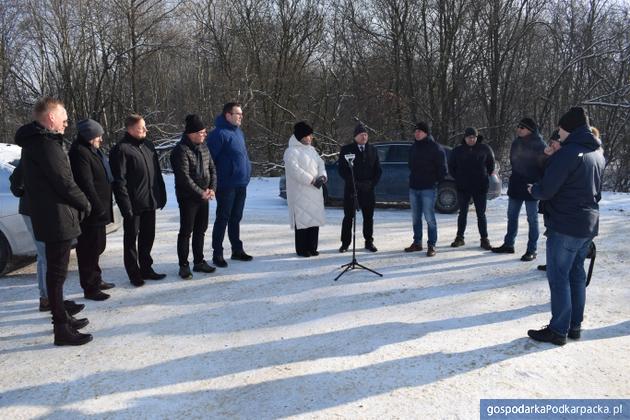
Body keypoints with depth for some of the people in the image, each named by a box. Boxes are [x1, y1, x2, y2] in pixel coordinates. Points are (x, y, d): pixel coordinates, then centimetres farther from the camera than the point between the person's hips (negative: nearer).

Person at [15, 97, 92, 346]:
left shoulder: (35, 141, 15)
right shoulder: (46, 144, -18)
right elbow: (64, 182, -21)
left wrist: (78, 204, 8)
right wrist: (84, 204, -4)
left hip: (49, 218, 10)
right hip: (57, 219, -10)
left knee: (55, 271, 18)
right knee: (57, 273, -4)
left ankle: (62, 318, 31)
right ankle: (62, 329, 5)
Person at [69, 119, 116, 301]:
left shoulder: (92, 151, 16)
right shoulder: (79, 153, -16)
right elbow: (86, 184, -22)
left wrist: (103, 207, 19)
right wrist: (98, 207, -21)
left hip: (98, 210, 10)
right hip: (91, 212, -10)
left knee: (98, 246, 19)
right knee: (89, 248, -3)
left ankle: (96, 279, 33)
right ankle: (90, 288, 5)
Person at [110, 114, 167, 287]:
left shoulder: (148, 145, 10)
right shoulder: (121, 149, -12)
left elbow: (157, 173, 15)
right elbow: (119, 180, -15)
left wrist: (161, 195, 12)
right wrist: (125, 205, -18)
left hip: (150, 201, 7)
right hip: (133, 204, -7)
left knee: (148, 236, 15)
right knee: (131, 239, 7)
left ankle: (146, 269, 29)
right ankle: (134, 273, 17)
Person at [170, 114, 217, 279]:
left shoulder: (203, 147, 8)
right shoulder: (181, 150, -16)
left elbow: (212, 169, 10)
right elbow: (184, 177, -20)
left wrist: (212, 188, -5)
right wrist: (200, 192, -16)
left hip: (204, 196, 8)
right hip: (188, 198, -7)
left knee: (201, 230, 15)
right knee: (186, 232, 1)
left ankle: (199, 261, 27)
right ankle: (184, 266, 11)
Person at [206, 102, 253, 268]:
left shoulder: (239, 132, 13)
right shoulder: (219, 133, -15)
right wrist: (214, 180, -16)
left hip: (241, 184, 8)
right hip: (227, 185, -8)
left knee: (236, 218, 16)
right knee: (222, 219, 0)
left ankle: (237, 250, 27)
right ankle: (217, 254, 9)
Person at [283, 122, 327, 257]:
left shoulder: (311, 149, 16)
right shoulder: (291, 151, -8)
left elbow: (320, 163, 13)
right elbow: (295, 170, -18)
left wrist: (322, 176, -8)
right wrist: (312, 180, -19)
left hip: (314, 191, 8)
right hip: (300, 192, -7)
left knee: (315, 218, 8)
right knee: (302, 220, -6)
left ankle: (312, 247, 18)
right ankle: (301, 249, 3)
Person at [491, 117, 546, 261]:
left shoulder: (539, 145, -13)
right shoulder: (516, 143, 6)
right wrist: (515, 178, 10)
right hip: (516, 185, 7)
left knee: (532, 220, 1)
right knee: (512, 216, 13)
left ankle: (532, 250, 7)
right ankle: (508, 244, 24)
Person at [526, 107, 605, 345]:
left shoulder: (568, 152, -17)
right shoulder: (598, 153, 12)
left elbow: (546, 190, -18)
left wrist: (533, 190, 3)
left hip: (565, 226, -9)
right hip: (589, 225, 9)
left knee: (558, 277, -1)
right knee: (577, 274, 16)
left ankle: (558, 330, 5)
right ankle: (575, 325, 23)